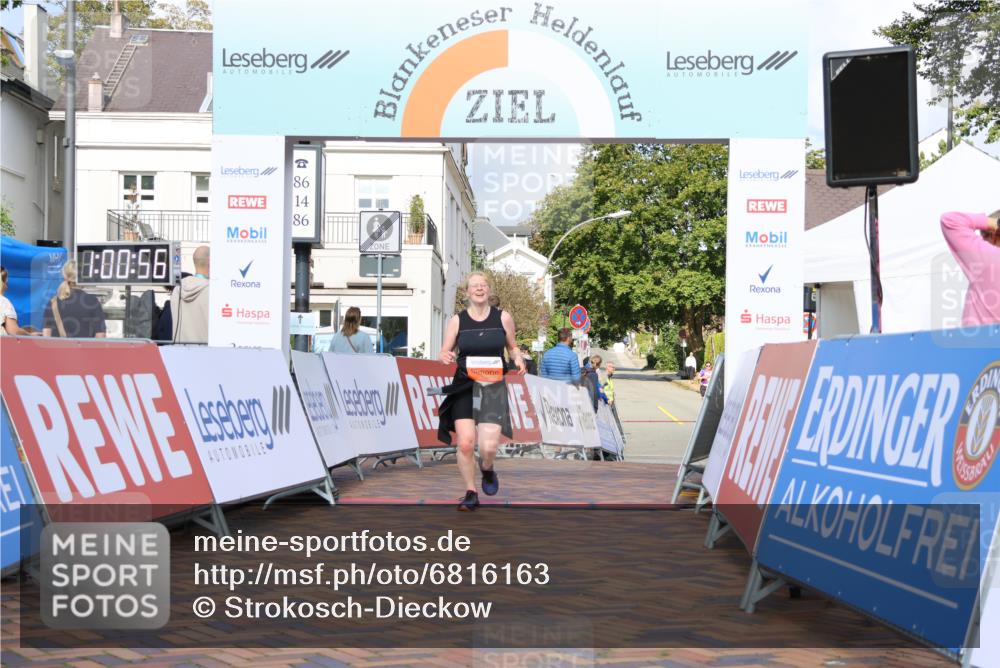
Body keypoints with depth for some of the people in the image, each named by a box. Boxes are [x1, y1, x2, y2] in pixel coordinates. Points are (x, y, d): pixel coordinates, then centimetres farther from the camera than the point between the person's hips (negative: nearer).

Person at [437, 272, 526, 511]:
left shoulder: (503, 318, 4)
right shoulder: (457, 320, 4)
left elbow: (513, 348, 15)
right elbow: (444, 353, 6)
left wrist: (518, 360, -6)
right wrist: (445, 357, -18)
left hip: (493, 388, 0)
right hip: (464, 387, 1)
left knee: (488, 446, -13)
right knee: (465, 443, -11)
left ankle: (487, 470, 24)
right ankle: (471, 493, 9)